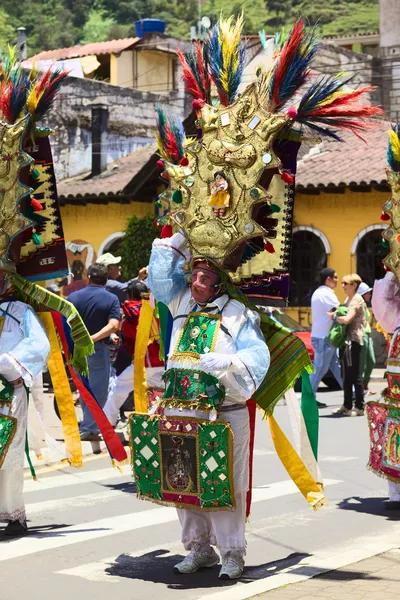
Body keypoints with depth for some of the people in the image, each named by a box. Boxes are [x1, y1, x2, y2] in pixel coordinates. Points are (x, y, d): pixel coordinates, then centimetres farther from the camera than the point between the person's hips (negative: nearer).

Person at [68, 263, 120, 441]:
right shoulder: (111, 299, -6)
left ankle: (89, 425, 30)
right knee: (98, 393, 6)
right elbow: (113, 325, -20)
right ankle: (87, 429, 1)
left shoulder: (73, 297, 1)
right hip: (98, 350, -4)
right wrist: (92, 338, -20)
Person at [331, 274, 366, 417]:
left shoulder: (357, 300, -12)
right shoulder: (348, 300, 17)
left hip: (354, 339, -10)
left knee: (354, 375, -7)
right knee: (347, 375, 14)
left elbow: (347, 319, -23)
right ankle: (347, 405, 21)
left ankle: (360, 407, -4)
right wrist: (335, 313, 5)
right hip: (345, 339, 10)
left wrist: (334, 317, -8)